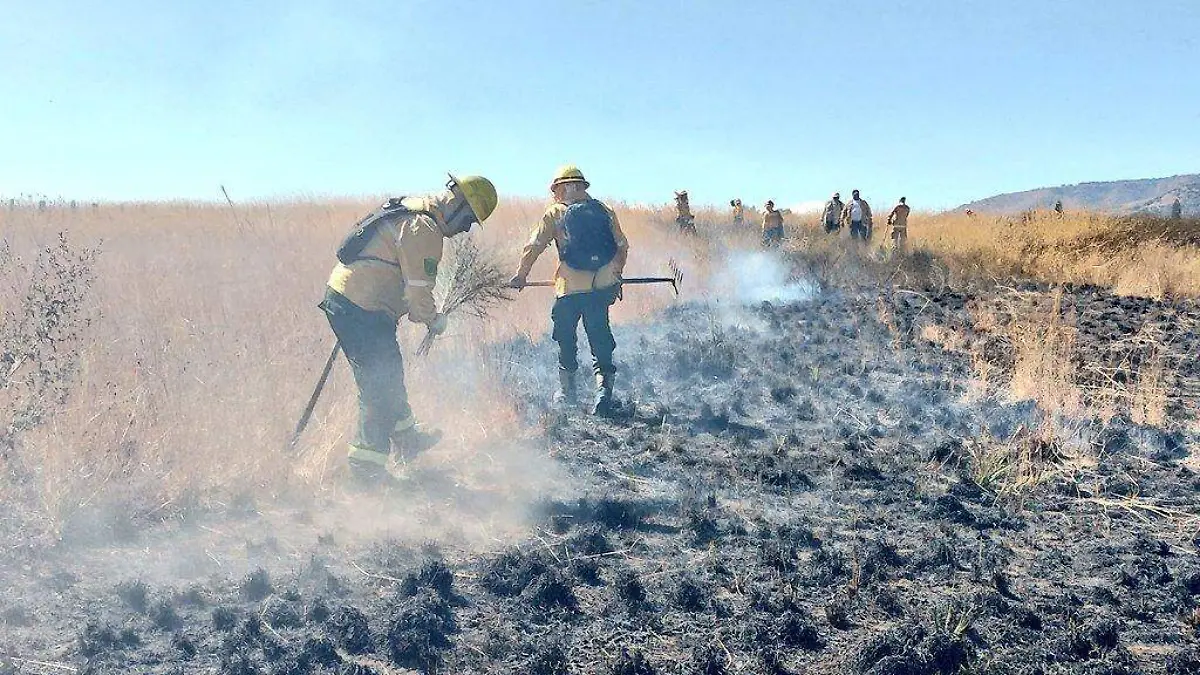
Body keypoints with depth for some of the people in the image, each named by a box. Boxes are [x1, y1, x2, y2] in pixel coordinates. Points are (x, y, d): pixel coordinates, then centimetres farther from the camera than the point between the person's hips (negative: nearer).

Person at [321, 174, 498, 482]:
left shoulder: (409, 208, 13)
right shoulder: (425, 230, -19)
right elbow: (418, 291, -19)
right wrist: (435, 321, -1)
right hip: (363, 312, -10)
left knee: (388, 375, 23)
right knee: (381, 384, -2)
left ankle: (406, 438, 40)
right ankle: (367, 464, 6)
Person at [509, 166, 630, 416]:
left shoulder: (555, 213, 2)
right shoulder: (605, 212, 11)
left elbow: (533, 247, 3)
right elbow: (622, 246, 16)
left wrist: (521, 275, 15)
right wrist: (616, 277, 28)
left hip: (570, 288, -2)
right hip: (602, 287, 2)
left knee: (566, 339, 14)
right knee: (600, 338, 11)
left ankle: (566, 393, 21)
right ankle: (604, 386, -2)